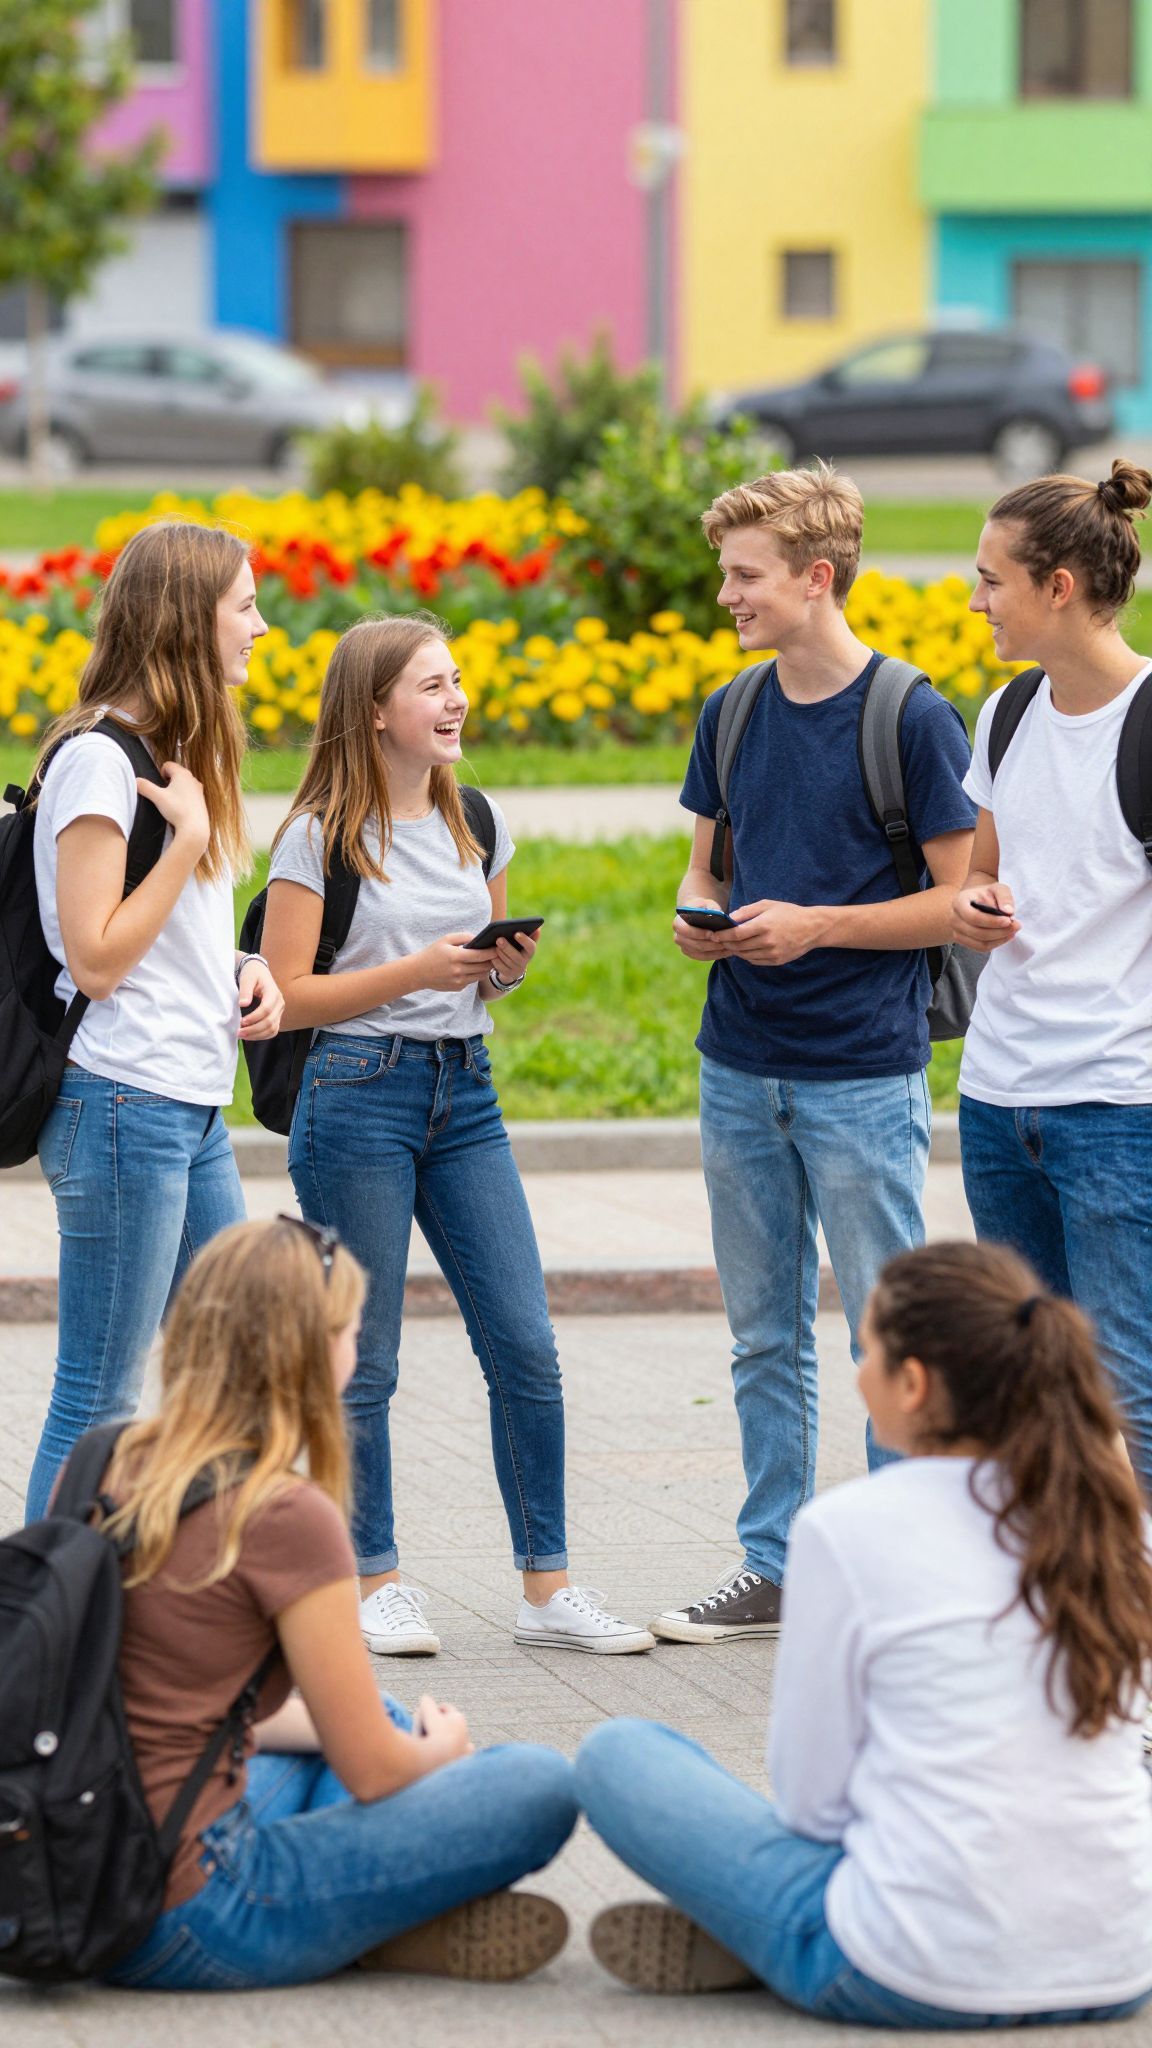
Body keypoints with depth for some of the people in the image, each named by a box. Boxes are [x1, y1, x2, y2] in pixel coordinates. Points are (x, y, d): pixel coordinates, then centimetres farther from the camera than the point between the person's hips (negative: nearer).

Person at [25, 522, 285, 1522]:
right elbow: (96, 958, -17)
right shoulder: (99, 759, -13)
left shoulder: (176, 754, 16)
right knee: (99, 1402, -5)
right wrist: (188, 836, -15)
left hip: (195, 1111, 10)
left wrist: (244, 970, 7)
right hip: (124, 1109, -10)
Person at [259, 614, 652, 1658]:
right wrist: (417, 971, -17)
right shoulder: (322, 836, -6)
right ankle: (378, 1581, 14)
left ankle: (548, 1587, 6)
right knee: (362, 1362, 1)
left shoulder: (478, 822, 11)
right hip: (358, 1090, -5)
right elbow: (286, 994, -8)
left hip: (464, 1091, 5)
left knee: (526, 1346, -1)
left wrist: (507, 969, -2)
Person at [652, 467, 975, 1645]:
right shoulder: (732, 715, 7)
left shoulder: (914, 720, -10)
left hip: (864, 1074, -6)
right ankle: (771, 1566, 21)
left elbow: (960, 903, -9)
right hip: (741, 1065, 6)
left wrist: (816, 926, -17)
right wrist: (697, 918, -4)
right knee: (765, 1336, 12)